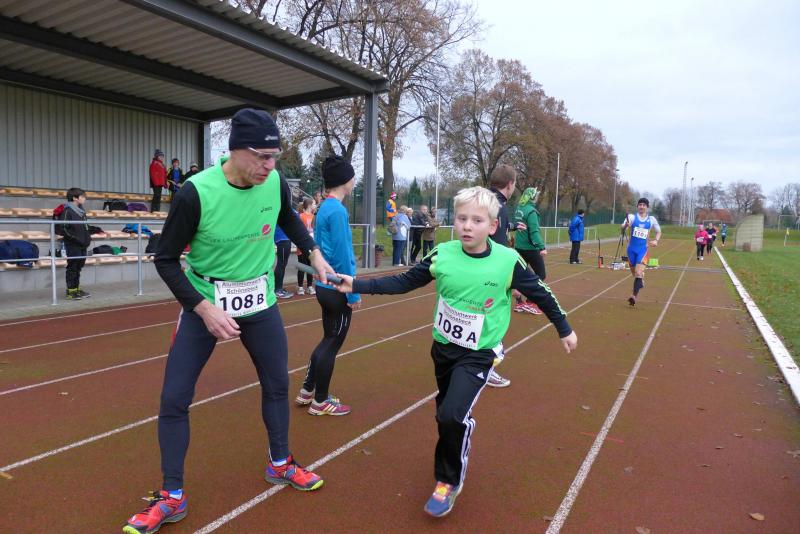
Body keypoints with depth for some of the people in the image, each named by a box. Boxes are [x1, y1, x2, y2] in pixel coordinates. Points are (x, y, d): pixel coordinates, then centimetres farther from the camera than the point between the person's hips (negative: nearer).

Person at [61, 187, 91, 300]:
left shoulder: (81, 211, 13)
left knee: (78, 267, 13)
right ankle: (71, 292, 4)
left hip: (82, 245, 8)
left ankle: (77, 289, 22)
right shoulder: (67, 211, -11)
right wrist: (76, 238, -19)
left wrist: (87, 237, 12)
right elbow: (64, 229, -17)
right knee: (72, 268, -2)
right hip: (73, 245, -8)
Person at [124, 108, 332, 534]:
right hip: (204, 301, -3)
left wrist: (313, 253, 5)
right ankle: (171, 497, 20)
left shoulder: (276, 183, -12)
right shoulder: (196, 192, -24)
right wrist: (204, 308, -22)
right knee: (174, 399, -1)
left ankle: (279, 464, 39)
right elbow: (166, 259, -14)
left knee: (277, 384, 14)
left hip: (259, 301, 4)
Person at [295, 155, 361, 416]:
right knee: (332, 344, 5)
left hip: (326, 286, 9)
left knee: (328, 340, 21)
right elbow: (343, 256, -21)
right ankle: (320, 402, 19)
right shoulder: (338, 210, -18)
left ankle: (307, 391, 31)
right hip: (337, 289, -9)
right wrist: (353, 293, -15)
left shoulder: (324, 208, 10)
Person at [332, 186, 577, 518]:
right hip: (443, 346, 4)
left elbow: (540, 294, -2)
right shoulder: (443, 255, -12)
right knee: (446, 416, 20)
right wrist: (357, 285, -12)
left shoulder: (508, 261, -17)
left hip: (478, 354, -3)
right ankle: (451, 466, 50)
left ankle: (449, 481, 11)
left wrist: (564, 330, 8)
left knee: (452, 416, -17)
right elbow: (403, 282, -5)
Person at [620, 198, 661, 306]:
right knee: (634, 273, 12)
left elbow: (659, 231, 16)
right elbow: (622, 228, -14)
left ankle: (634, 296, -15)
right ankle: (640, 282, 43)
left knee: (638, 273, -16)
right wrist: (625, 225, -38)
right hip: (632, 248, 1)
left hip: (643, 249, -1)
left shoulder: (652, 219, 3)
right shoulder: (632, 217, -1)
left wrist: (656, 240, -4)